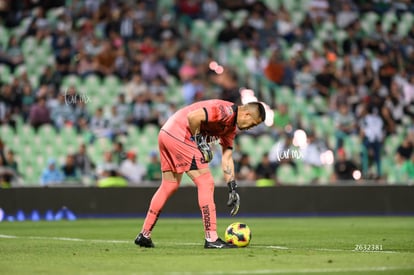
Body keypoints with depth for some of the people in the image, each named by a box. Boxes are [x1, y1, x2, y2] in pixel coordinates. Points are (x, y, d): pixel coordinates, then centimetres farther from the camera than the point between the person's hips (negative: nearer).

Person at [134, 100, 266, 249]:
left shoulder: (231, 127, 16)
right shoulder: (227, 111, -14)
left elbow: (227, 158, 18)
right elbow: (193, 116, -25)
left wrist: (233, 189, 15)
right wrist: (199, 141, -13)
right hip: (179, 135, -11)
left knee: (169, 186, 20)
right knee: (206, 183, -8)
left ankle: (144, 235, 26)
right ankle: (211, 239, -8)